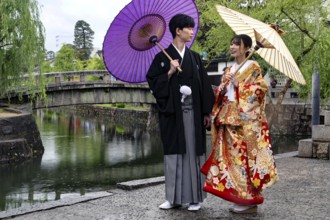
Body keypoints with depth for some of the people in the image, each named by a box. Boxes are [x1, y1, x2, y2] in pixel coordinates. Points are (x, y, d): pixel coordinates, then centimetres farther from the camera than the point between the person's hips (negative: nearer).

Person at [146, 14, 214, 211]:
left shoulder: (195, 57, 10)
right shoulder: (163, 57, 2)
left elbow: (204, 85, 8)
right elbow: (153, 82, -2)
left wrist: (207, 112, 3)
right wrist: (169, 73, -16)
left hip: (193, 111, 2)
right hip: (172, 112, -2)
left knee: (193, 152, 1)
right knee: (174, 153, 3)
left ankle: (195, 197, 9)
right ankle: (174, 197, 11)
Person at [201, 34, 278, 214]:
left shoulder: (253, 67, -1)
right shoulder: (229, 70, 19)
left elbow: (261, 89, -9)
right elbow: (221, 95, 20)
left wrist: (239, 84, -12)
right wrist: (222, 88, -1)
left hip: (247, 120, -7)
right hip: (229, 119, 7)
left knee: (246, 157, -7)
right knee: (231, 157, 5)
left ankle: (250, 200, 0)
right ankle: (239, 198, 12)